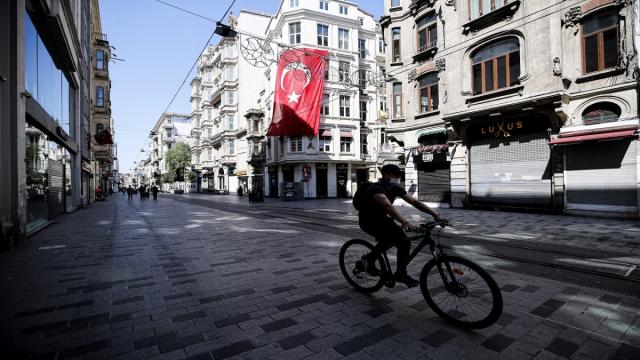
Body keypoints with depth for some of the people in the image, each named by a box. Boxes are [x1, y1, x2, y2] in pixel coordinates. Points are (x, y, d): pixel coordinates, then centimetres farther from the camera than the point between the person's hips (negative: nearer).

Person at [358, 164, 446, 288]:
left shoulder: (395, 188, -4)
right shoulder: (376, 188, -28)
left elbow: (414, 202, -7)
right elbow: (388, 206, -46)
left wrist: (435, 215, -15)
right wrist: (405, 222, -59)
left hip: (382, 218, 8)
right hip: (368, 221, -7)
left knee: (404, 241, -7)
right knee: (391, 238, -29)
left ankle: (401, 274, 7)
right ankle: (369, 259, -9)